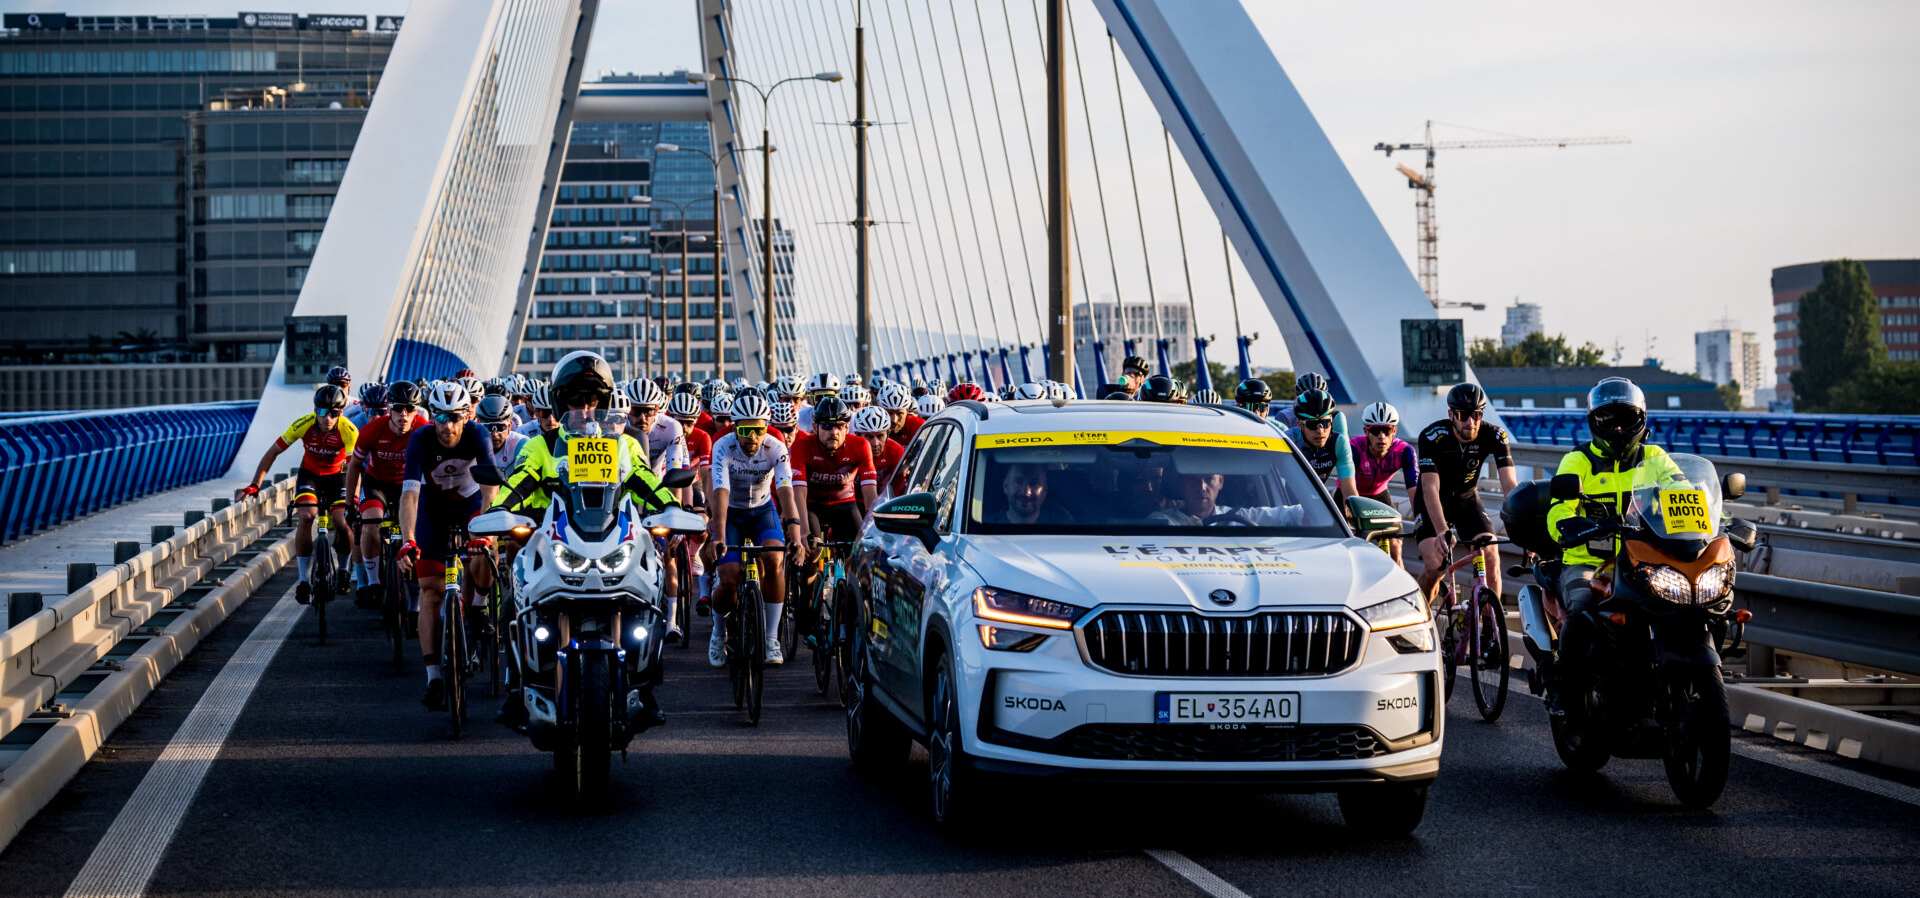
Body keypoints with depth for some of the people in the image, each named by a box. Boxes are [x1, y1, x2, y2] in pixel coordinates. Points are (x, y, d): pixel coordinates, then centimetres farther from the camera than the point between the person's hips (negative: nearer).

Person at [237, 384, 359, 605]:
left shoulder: (349, 431, -29)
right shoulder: (304, 425, -26)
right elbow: (273, 452, -18)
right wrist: (255, 485, -24)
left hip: (336, 475, 0)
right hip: (309, 473, 1)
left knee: (341, 522, -20)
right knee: (306, 516, -24)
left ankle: (343, 569, 11)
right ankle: (303, 580, -14)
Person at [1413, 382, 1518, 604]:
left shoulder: (1494, 436, -22)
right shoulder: (1432, 437, -29)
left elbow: (1509, 485, -28)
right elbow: (1430, 488, -36)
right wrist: (1442, 532, -48)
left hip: (1467, 499, 3)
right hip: (1433, 503, -3)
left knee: (1491, 559, -15)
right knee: (1434, 567, -18)